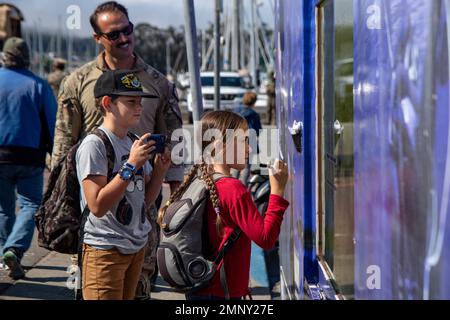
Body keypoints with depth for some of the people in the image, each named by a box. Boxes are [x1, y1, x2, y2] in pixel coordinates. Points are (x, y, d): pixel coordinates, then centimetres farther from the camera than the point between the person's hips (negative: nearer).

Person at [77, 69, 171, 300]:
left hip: (138, 246, 8)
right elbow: (97, 206, -22)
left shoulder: (134, 144, 10)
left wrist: (160, 169, -1)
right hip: (105, 249, -8)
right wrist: (131, 165, -23)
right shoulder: (94, 144, -14)